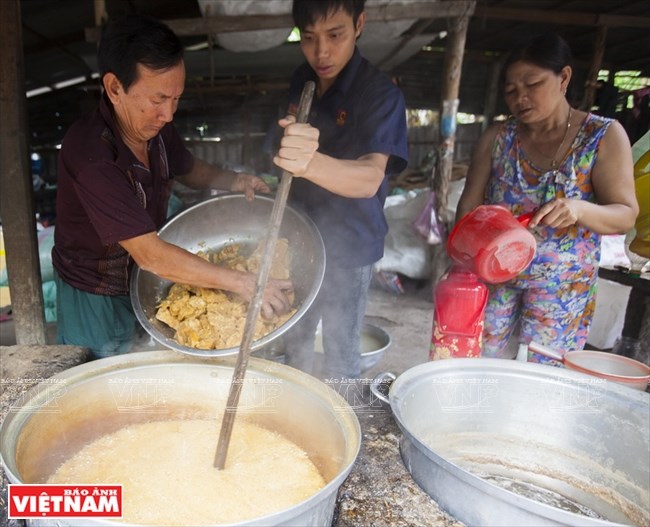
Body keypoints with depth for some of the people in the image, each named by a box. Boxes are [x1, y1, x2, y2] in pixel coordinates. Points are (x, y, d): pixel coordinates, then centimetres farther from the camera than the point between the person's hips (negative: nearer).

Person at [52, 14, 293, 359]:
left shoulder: (156, 127, -10)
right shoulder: (89, 154, -33)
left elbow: (188, 169, 11)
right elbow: (150, 254, -36)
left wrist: (233, 181, -10)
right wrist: (241, 283, -35)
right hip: (96, 303, -6)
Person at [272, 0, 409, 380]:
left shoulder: (382, 93, -18)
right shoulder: (301, 82, 1)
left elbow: (370, 178, -35)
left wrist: (311, 163, -53)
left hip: (349, 246, -6)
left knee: (341, 354, 6)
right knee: (295, 341, 20)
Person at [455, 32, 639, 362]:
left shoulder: (604, 136, -5)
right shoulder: (497, 137, 1)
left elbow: (626, 214, -7)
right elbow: (469, 206, 2)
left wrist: (578, 209, -29)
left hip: (562, 286, -2)